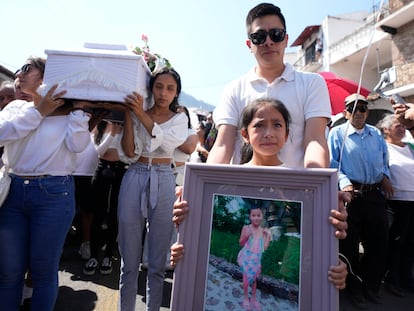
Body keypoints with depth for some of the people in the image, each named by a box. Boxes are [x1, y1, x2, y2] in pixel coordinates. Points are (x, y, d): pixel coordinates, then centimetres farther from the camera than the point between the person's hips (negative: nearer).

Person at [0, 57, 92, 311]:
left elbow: (77, 145, -12)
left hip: (54, 194, -3)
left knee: (44, 270, 9)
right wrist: (38, 111, -5)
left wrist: (78, 108, -8)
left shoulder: (68, 113, 2)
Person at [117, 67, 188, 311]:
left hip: (163, 183, 0)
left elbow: (167, 142, -13)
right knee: (129, 260, 10)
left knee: (158, 262, 8)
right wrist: (128, 114, -8)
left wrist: (141, 114, -15)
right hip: (134, 179, 1)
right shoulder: (136, 114, 8)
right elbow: (130, 151, -5)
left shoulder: (179, 118, 7)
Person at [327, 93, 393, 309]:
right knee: (349, 243, 6)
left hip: (375, 195, 5)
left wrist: (385, 176, 3)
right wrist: (344, 183, -21)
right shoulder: (337, 133, -1)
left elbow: (384, 161, 22)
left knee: (380, 241, 12)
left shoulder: (376, 134, 14)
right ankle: (354, 287, 28)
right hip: (350, 194, -5)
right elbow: (332, 164, -8)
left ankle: (371, 285, 34)